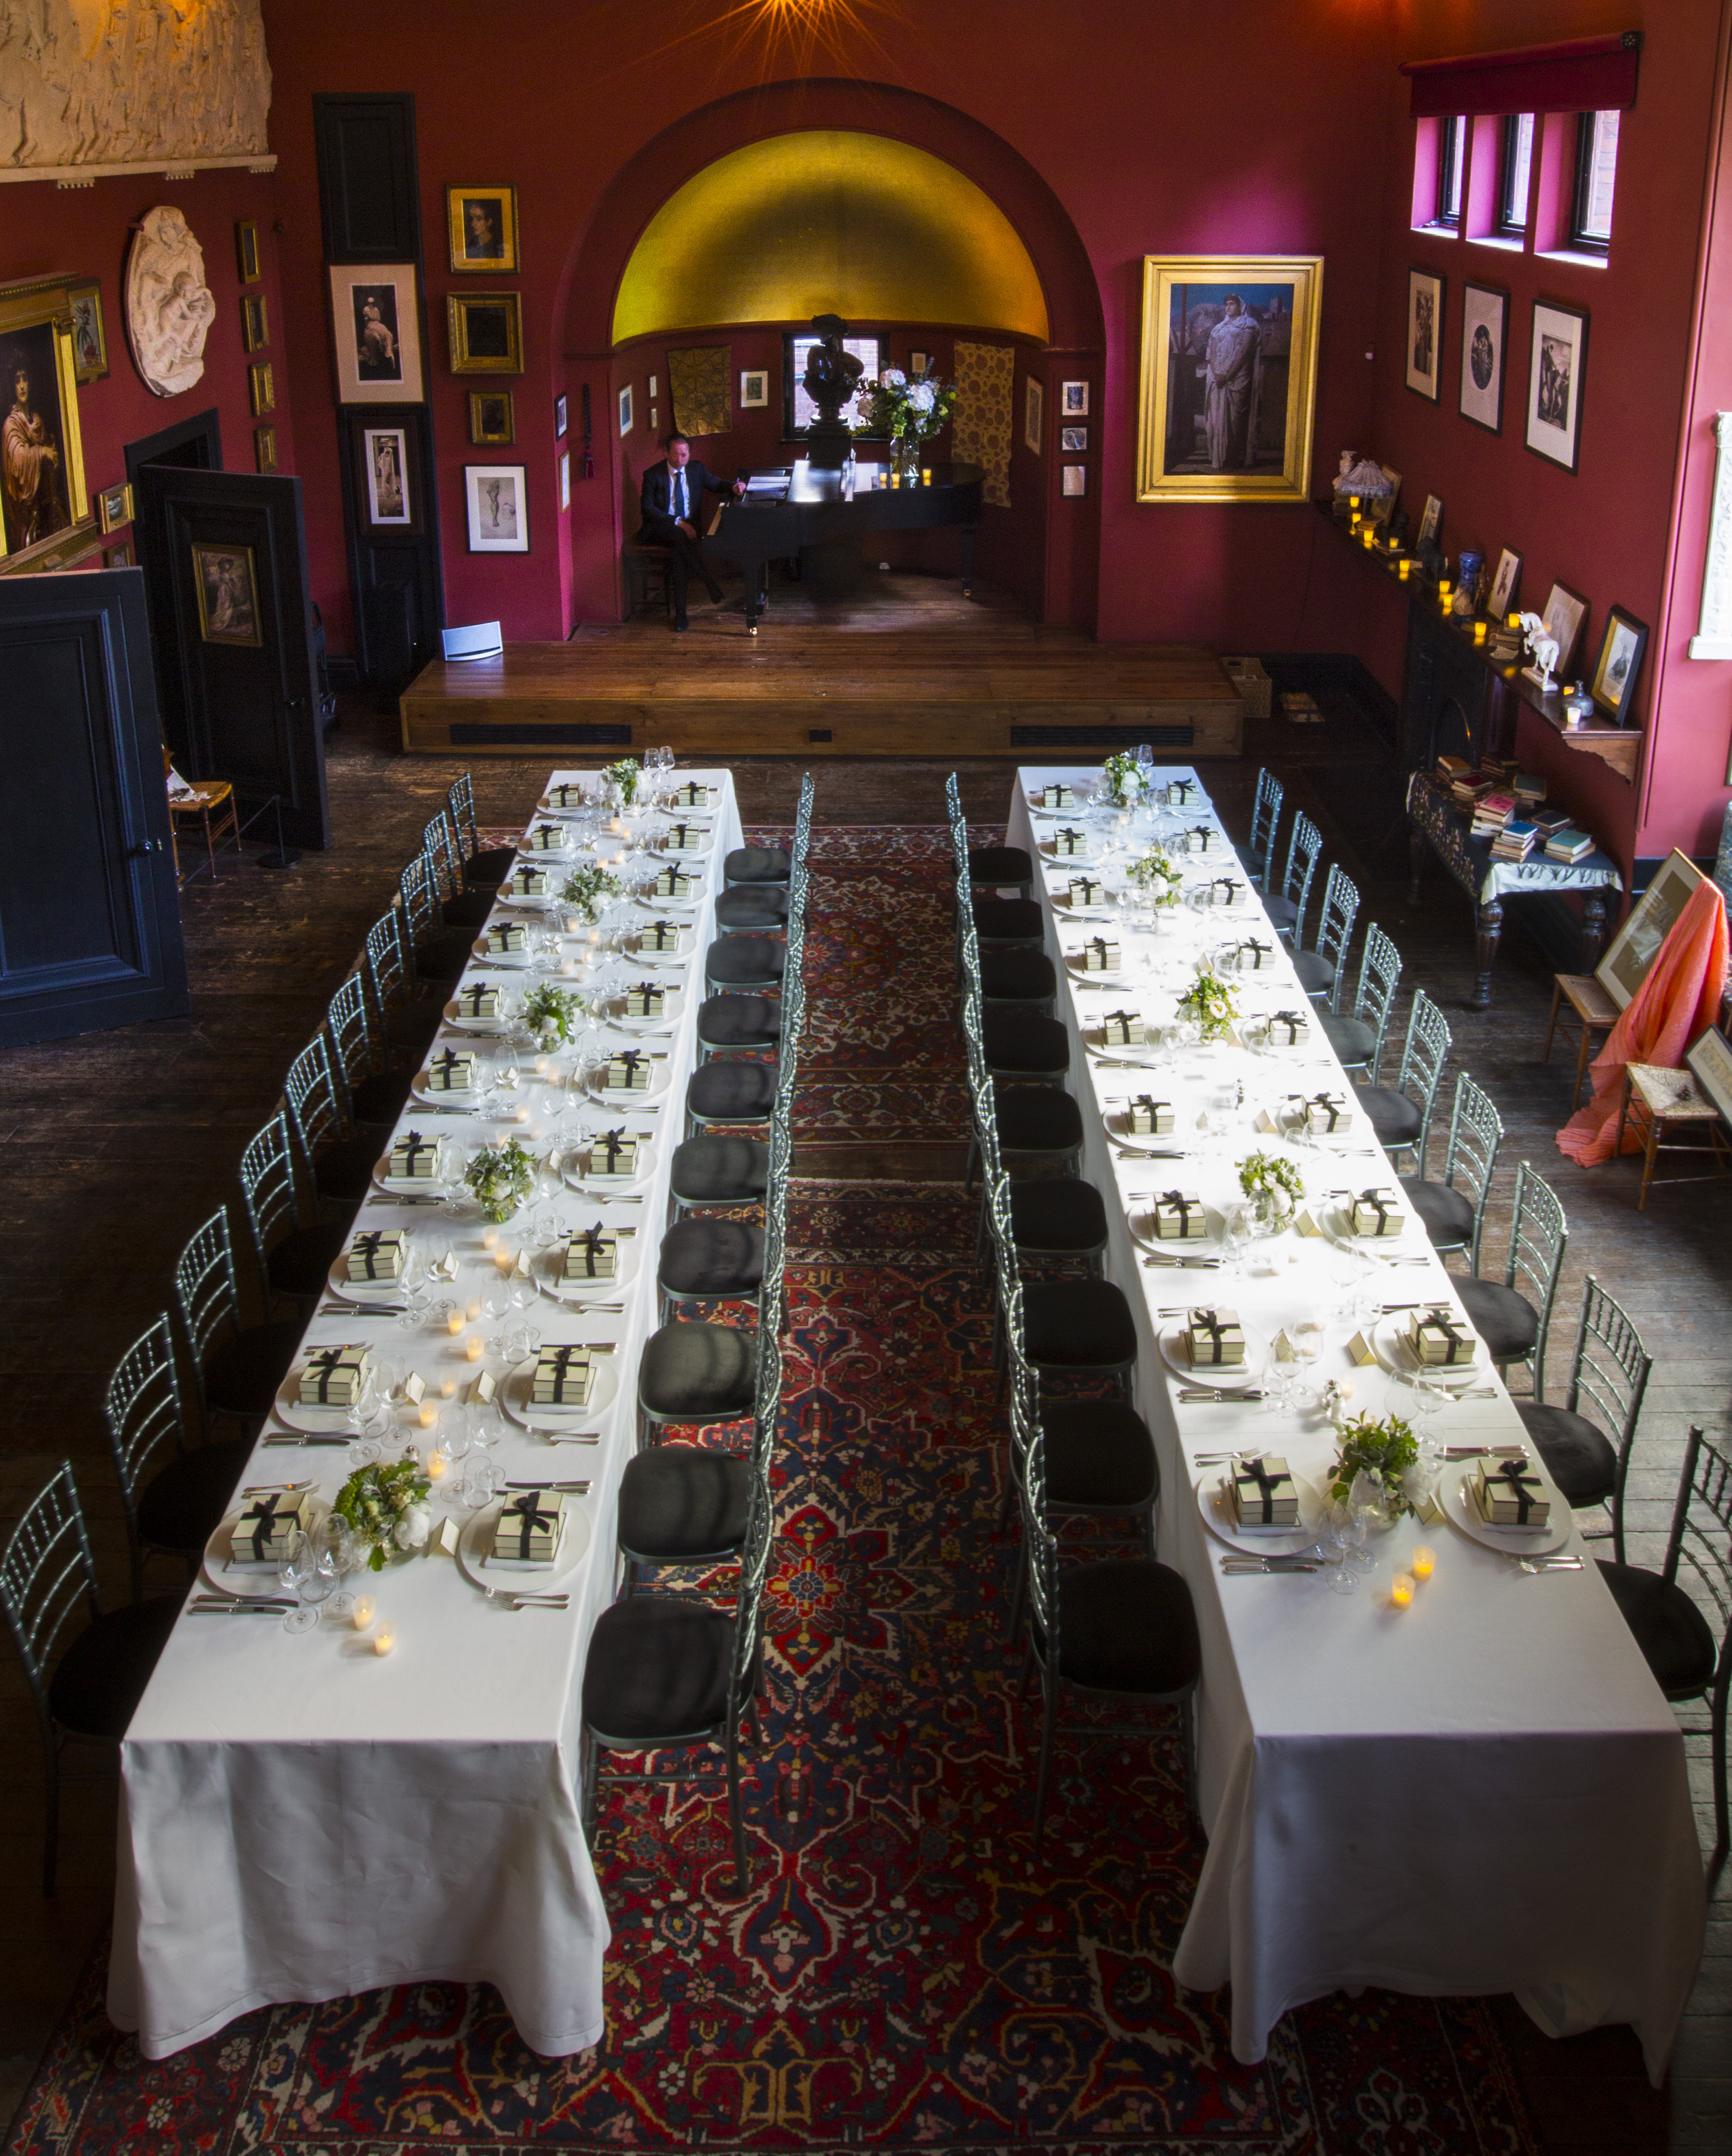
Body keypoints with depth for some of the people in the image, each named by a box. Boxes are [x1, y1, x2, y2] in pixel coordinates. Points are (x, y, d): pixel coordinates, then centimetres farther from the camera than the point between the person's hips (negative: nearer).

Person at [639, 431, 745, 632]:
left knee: (678, 552, -32)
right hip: (660, 529, -2)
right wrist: (677, 522, -21)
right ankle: (711, 585, -34)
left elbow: (716, 485, 23)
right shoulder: (653, 475, -3)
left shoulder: (697, 469, 9)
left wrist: (734, 486, -2)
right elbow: (648, 509, -11)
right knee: (680, 537, -38)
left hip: (688, 526, 2)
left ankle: (680, 612, -33)